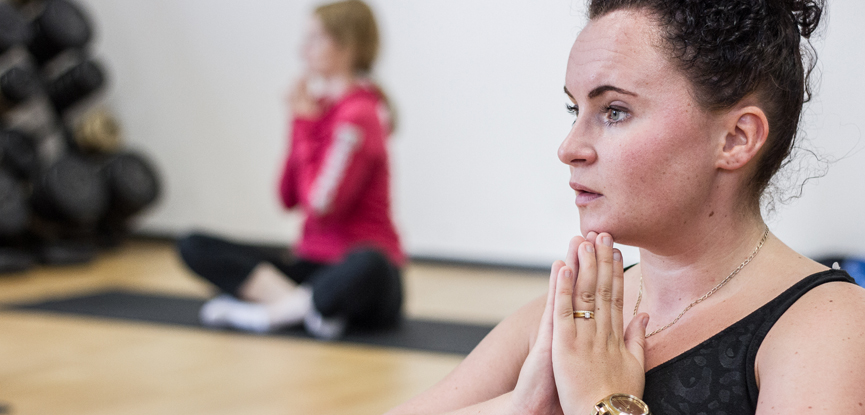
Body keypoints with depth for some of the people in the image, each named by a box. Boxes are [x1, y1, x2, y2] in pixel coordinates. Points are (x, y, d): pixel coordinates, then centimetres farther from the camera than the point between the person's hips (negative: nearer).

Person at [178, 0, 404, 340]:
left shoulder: (358, 116, -13)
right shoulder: (324, 108, 10)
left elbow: (321, 204, -20)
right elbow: (289, 198, 7)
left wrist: (305, 124, -11)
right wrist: (303, 122, -1)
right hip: (312, 263, 8)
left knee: (368, 266, -44)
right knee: (194, 247, -5)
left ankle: (267, 308, -27)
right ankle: (304, 305, -22)